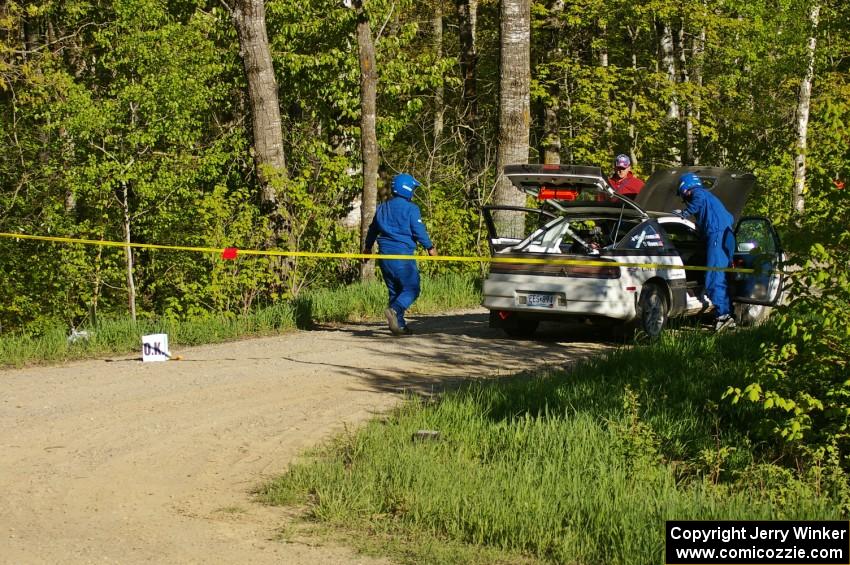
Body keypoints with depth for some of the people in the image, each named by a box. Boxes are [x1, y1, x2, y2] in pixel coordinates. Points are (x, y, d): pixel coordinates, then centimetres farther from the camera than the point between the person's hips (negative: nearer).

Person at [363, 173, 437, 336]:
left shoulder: (382, 208, 14)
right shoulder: (411, 209, -7)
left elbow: (372, 229, 25)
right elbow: (419, 231, -10)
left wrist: (368, 246, 40)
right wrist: (430, 247, 3)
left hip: (384, 255, 7)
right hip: (402, 255, -7)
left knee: (394, 291, 13)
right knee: (411, 290, -3)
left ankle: (399, 325, 8)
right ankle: (394, 310, -28)